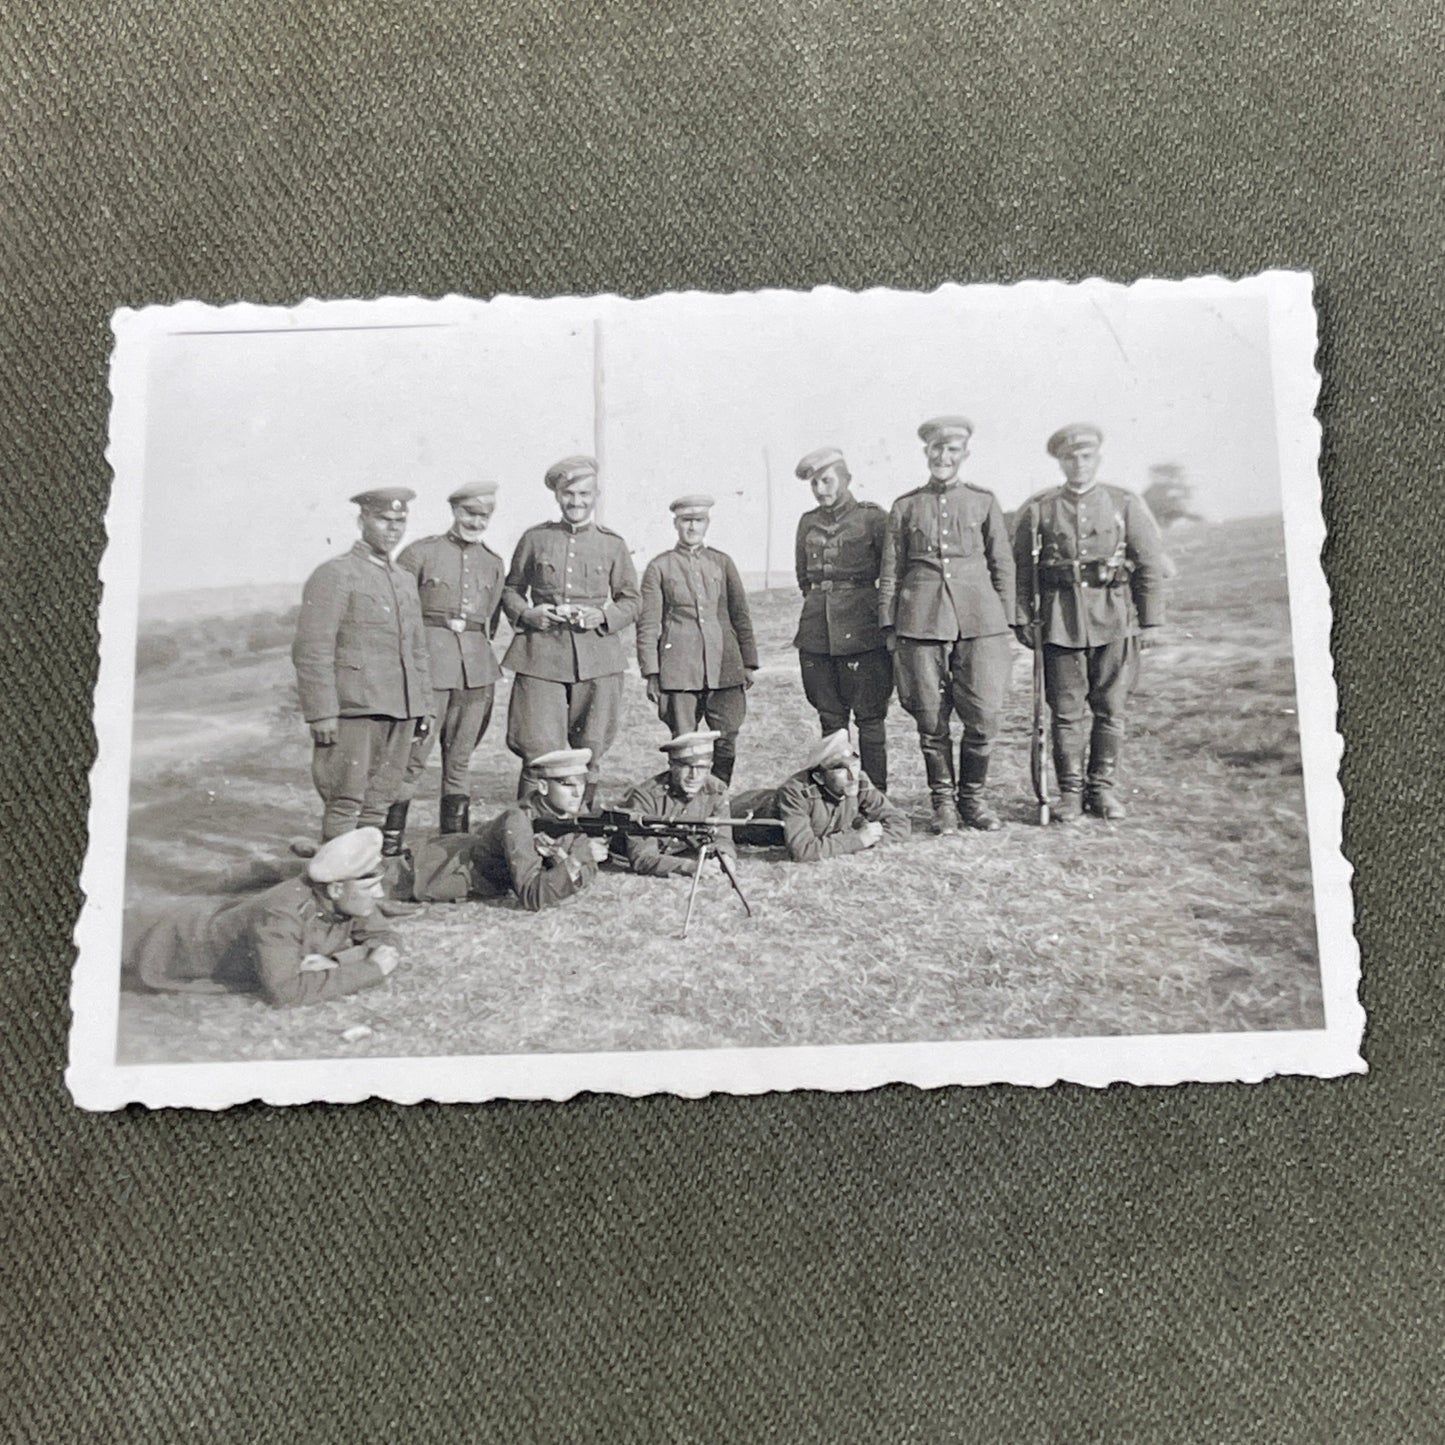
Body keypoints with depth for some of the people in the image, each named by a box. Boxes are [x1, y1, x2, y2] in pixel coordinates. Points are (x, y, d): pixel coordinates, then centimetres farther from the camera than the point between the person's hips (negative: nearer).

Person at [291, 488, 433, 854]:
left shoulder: (405, 580, 18)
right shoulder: (334, 575, -5)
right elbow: (312, 651, -11)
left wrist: (424, 704, 17)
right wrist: (321, 713, -16)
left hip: (400, 711, 7)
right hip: (353, 708, -7)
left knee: (381, 799, 11)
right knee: (345, 802, -5)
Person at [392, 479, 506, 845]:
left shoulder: (493, 563, 13)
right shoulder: (420, 553, 0)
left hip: (477, 670, 4)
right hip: (428, 664, -4)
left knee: (460, 757, 10)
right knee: (413, 756, -6)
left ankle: (456, 838, 19)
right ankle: (390, 838, 1)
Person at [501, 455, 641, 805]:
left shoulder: (612, 544, 10)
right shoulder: (535, 538, 9)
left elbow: (631, 600, 13)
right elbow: (510, 589, 15)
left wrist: (604, 615, -7)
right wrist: (526, 613, -5)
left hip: (596, 656, 1)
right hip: (540, 655, -1)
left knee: (590, 752, 5)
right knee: (538, 752, -7)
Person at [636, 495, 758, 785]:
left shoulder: (722, 562, 12)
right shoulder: (659, 567, 5)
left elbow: (741, 615, 14)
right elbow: (647, 624, 3)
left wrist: (748, 663, 9)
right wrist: (651, 674, -3)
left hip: (724, 666, 2)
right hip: (679, 668, -2)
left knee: (726, 741, 0)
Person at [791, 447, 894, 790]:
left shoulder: (872, 517, 0)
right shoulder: (808, 522, 13)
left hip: (863, 633, -4)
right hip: (817, 633, 4)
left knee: (870, 717, -2)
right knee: (830, 719, 7)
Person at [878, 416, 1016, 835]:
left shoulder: (984, 501, 10)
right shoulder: (905, 507, 10)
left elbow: (1003, 565, 11)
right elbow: (890, 572, 10)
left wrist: (1005, 623, 6)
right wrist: (889, 627, 5)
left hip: (979, 620, 0)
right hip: (921, 622, 0)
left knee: (985, 715, -3)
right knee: (932, 719, 3)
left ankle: (973, 797, 16)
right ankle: (943, 800, 18)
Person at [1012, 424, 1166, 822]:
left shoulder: (1126, 504, 6)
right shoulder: (1038, 509, 6)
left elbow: (1151, 565, 7)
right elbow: (1020, 567, 6)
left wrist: (1150, 621, 2)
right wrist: (1021, 618, -1)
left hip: (1114, 620, 1)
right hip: (1060, 620, 0)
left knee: (1111, 709, 4)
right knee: (1066, 711, 1)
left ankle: (1103, 788, 17)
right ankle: (1070, 792, 12)